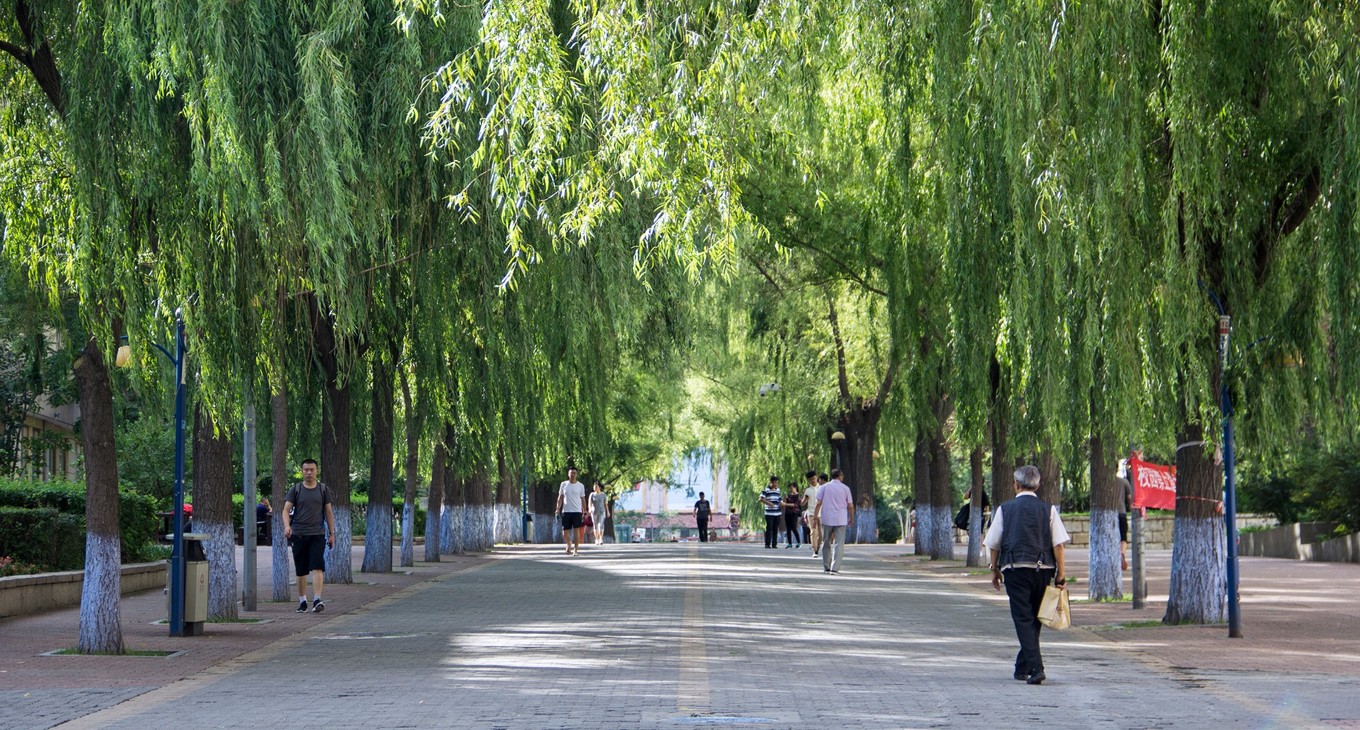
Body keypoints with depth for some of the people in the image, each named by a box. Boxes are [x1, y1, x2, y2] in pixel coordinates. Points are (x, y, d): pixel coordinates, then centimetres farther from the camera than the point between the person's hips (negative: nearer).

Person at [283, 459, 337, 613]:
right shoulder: (295, 490, 5)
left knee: (318, 567, -14)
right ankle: (302, 601, 17)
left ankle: (317, 600, -21)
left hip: (317, 535, -1)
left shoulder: (323, 490, 8)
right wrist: (287, 526, -21)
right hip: (298, 535, 1)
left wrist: (332, 533, 9)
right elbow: (286, 510, -2)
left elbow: (329, 512, 13)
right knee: (300, 570, 6)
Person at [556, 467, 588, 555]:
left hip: (577, 511, -1)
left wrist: (585, 512, 4)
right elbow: (560, 498, 10)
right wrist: (558, 510, -1)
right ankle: (569, 545, 30)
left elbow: (583, 500, 8)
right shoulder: (563, 484, 7)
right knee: (565, 532, 3)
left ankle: (576, 550, -4)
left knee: (576, 530, -8)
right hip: (566, 511, 1)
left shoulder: (580, 486, 4)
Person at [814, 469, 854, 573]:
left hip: (826, 519, 1)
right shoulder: (845, 488, 3)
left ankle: (826, 567, 17)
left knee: (826, 544, 13)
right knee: (838, 544, -2)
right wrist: (852, 518, 17)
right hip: (841, 520, -1)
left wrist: (816, 516, 0)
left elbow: (818, 503, -4)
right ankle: (835, 568, -12)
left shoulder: (824, 487, 4)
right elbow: (850, 506, 3)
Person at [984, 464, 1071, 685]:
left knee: (1023, 619, -3)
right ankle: (1023, 667, 25)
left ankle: (1036, 667, -18)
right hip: (1043, 569, 2)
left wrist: (995, 570, 19)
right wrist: (1061, 573, 5)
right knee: (1034, 619, 15)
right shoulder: (1048, 509, 5)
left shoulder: (1005, 509, 4)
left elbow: (994, 544, 7)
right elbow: (1058, 544, 1)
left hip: (1015, 570, -2)